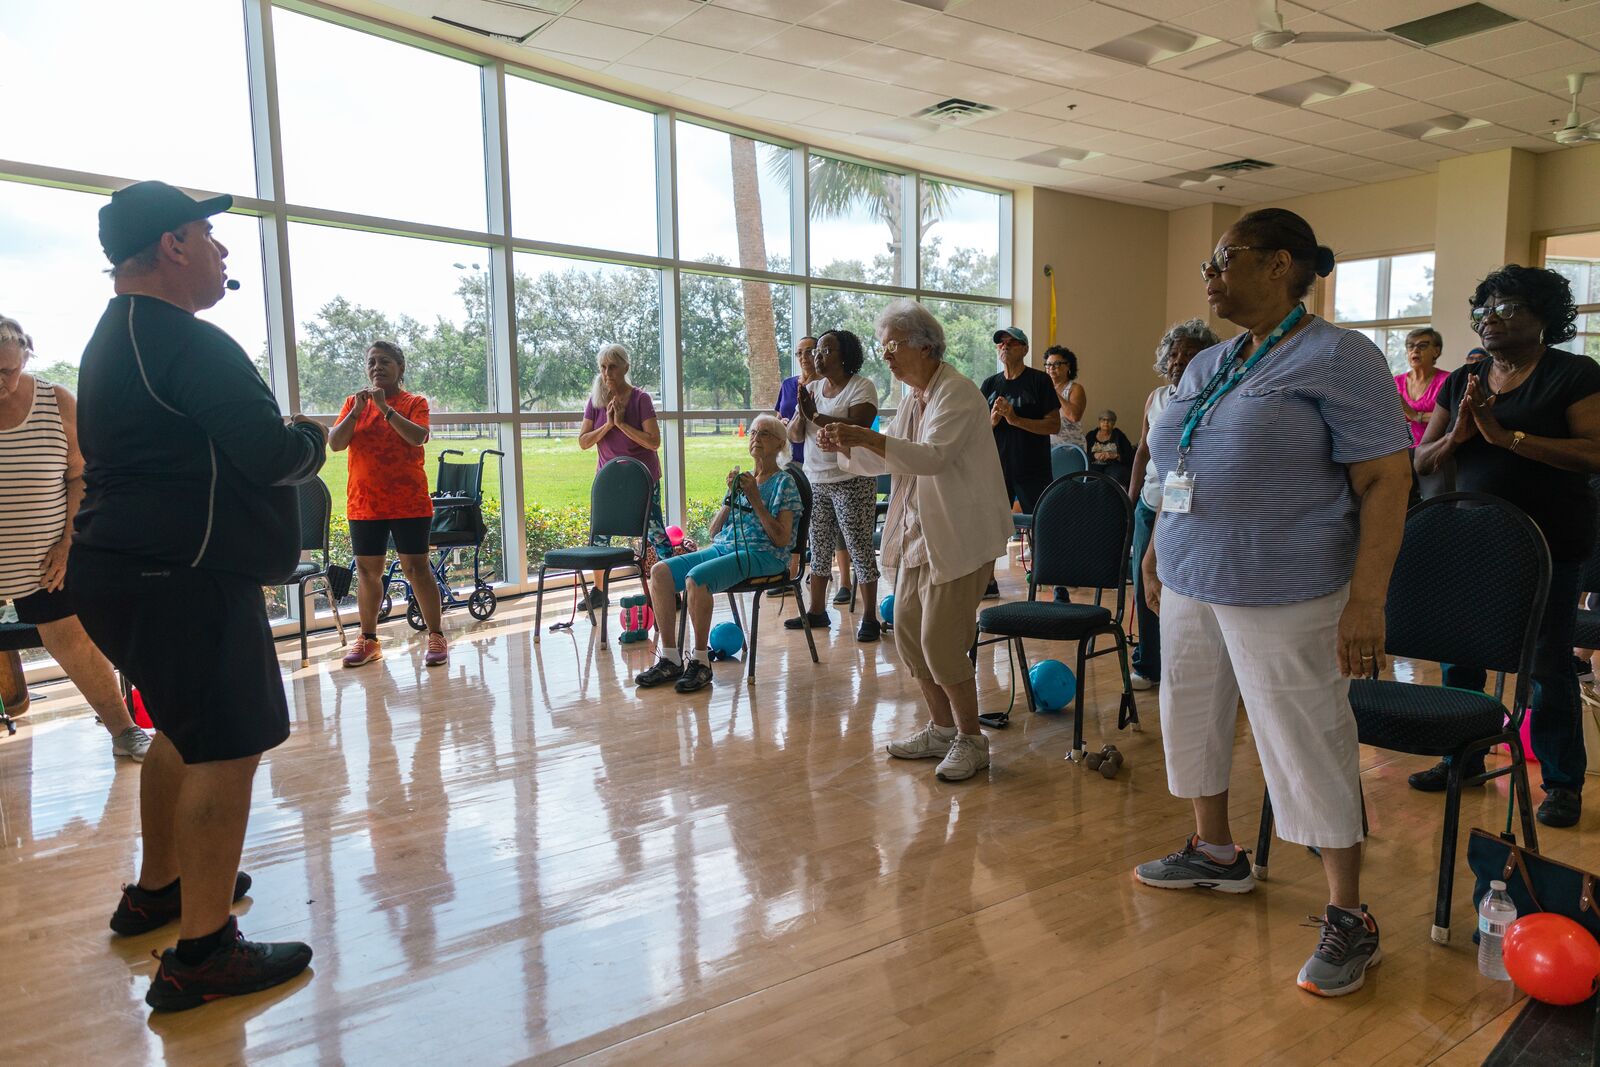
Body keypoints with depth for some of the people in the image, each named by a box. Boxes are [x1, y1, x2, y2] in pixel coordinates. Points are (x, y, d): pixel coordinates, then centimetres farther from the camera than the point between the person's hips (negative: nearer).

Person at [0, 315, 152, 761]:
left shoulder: (58, 403, -4)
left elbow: (81, 477, -1)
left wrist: (68, 542, -5)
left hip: (46, 558, 0)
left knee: (76, 643, 5)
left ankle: (123, 729, 15)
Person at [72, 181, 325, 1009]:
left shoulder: (115, 338, 17)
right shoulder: (189, 344, -16)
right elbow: (270, 453, -23)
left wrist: (285, 439, 11)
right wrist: (312, 438, -2)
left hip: (126, 563, 11)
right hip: (180, 574, -11)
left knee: (186, 728, 24)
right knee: (227, 748, -7)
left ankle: (157, 888, 38)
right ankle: (200, 955, -2)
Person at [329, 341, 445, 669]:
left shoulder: (415, 403, 1)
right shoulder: (354, 403, 10)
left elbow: (417, 437, -16)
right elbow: (335, 443, -1)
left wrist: (386, 408, -21)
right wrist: (357, 410, -13)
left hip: (409, 503, -3)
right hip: (364, 504, 3)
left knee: (416, 567, -2)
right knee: (367, 570, 7)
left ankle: (436, 636, 4)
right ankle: (368, 639, 17)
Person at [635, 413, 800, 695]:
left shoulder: (784, 482, 2)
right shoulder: (743, 478, 21)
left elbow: (782, 540, -10)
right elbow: (714, 531, 16)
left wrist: (756, 500, -11)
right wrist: (731, 497, 2)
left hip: (762, 554, -7)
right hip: (723, 547, 7)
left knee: (696, 577, -32)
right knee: (660, 571, -15)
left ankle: (700, 661, -20)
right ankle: (670, 659, -13)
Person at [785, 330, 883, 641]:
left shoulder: (861, 386, -7)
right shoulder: (812, 388, 11)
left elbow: (859, 427, -23)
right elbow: (794, 435, 6)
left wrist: (816, 416, -21)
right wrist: (802, 413, -14)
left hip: (851, 482, -7)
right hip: (815, 480, 7)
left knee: (859, 548, -3)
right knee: (819, 548, 13)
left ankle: (870, 618, 3)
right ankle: (816, 611, 24)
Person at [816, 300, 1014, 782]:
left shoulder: (957, 393, -15)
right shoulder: (913, 397, 13)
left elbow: (934, 456, -29)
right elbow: (884, 460, 17)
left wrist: (868, 437, -35)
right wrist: (846, 448, -2)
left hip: (959, 538, -9)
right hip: (918, 535, 9)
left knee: (941, 642, -7)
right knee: (908, 634, 11)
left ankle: (971, 739, 12)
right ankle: (941, 728, 26)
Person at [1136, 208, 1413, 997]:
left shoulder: (1336, 357, -10)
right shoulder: (1207, 366, 12)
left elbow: (1385, 481, -14)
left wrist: (1366, 600, -20)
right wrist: (1158, 551, 17)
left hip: (1281, 598, -8)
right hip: (1189, 586, 8)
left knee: (1309, 752, 0)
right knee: (1192, 718, 16)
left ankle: (1348, 919, 16)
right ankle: (1215, 854, 37)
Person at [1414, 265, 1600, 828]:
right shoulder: (1462, 380, 9)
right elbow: (1422, 461, 7)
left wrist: (1505, 435, -23)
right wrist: (1457, 434, -13)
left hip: (1548, 543, -5)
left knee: (1548, 664, 3)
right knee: (1459, 653, 11)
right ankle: (1462, 758, 28)